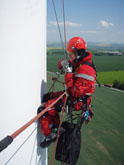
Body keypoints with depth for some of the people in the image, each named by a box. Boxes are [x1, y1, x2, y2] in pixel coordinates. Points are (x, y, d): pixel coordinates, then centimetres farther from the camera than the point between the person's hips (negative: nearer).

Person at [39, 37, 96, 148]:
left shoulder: (85, 70, -29)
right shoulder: (79, 62, 2)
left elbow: (75, 92, -32)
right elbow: (61, 65, 12)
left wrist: (68, 73, -30)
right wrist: (63, 63, -12)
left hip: (77, 101, -10)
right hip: (74, 93, 10)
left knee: (44, 109, -12)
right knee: (47, 97, 18)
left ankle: (50, 135, 8)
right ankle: (56, 127, 19)